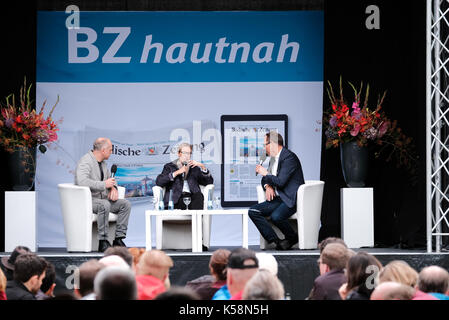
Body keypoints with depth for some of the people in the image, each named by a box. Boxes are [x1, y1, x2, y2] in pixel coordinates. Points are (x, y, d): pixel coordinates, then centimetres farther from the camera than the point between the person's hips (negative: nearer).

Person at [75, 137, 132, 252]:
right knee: (104, 205, -37)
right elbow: (82, 181, -31)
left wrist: (113, 187, 3)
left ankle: (118, 239, -9)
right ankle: (103, 242, -33)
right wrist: (104, 184, -25)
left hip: (102, 199, 9)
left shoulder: (102, 163, 15)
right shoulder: (85, 162, -15)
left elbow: (110, 178, 28)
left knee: (125, 204, -6)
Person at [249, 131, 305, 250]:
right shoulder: (273, 158, 17)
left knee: (276, 216, -34)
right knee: (253, 211, -10)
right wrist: (267, 186, 2)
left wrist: (265, 174, -5)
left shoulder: (289, 157, -13)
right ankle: (274, 241, -15)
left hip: (290, 199, -9)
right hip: (278, 198, 9)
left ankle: (292, 238, -5)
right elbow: (265, 179, 27)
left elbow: (281, 182, -21)